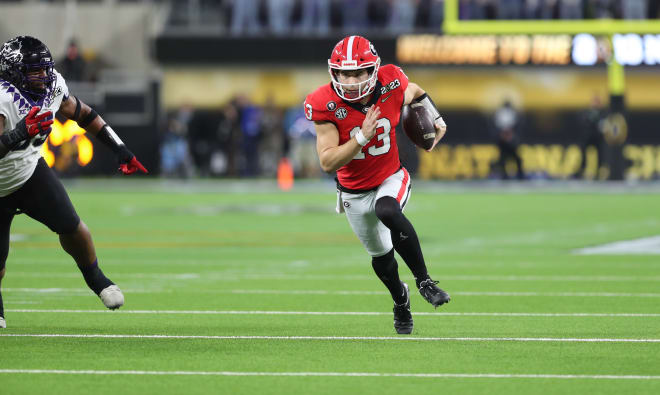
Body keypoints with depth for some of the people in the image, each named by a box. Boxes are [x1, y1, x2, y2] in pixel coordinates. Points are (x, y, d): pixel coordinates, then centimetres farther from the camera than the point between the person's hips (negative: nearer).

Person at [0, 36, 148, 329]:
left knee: (70, 227, -14)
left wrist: (121, 150, 8)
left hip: (30, 170, 4)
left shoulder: (52, 85, -12)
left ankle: (95, 278, 17)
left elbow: (83, 114, 7)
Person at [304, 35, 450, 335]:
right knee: (380, 254, 19)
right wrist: (362, 137, -38)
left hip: (390, 179, -1)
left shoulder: (391, 87, -19)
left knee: (388, 212, -36)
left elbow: (416, 92, 8)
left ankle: (424, 281, -24)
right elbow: (327, 163, -28)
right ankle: (400, 299, 51)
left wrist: (437, 121, -3)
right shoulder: (326, 106, -25)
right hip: (354, 193, 1)